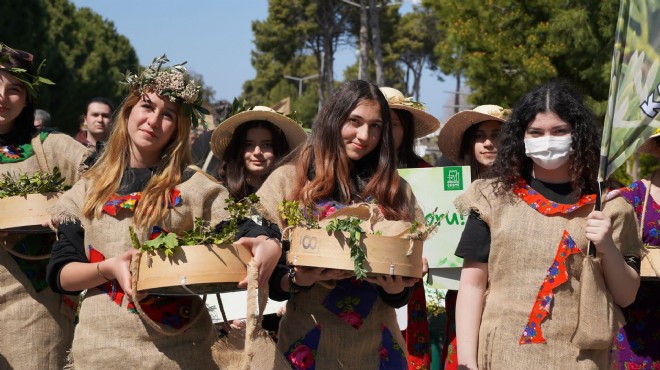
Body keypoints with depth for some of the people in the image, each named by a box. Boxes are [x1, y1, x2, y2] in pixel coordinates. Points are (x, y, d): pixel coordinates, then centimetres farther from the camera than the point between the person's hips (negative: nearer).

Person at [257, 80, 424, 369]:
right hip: (310, 346, -2)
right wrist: (298, 279, -21)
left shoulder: (395, 190, 7)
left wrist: (394, 286, -14)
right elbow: (265, 277, -2)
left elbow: (401, 296, 6)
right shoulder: (288, 179, -2)